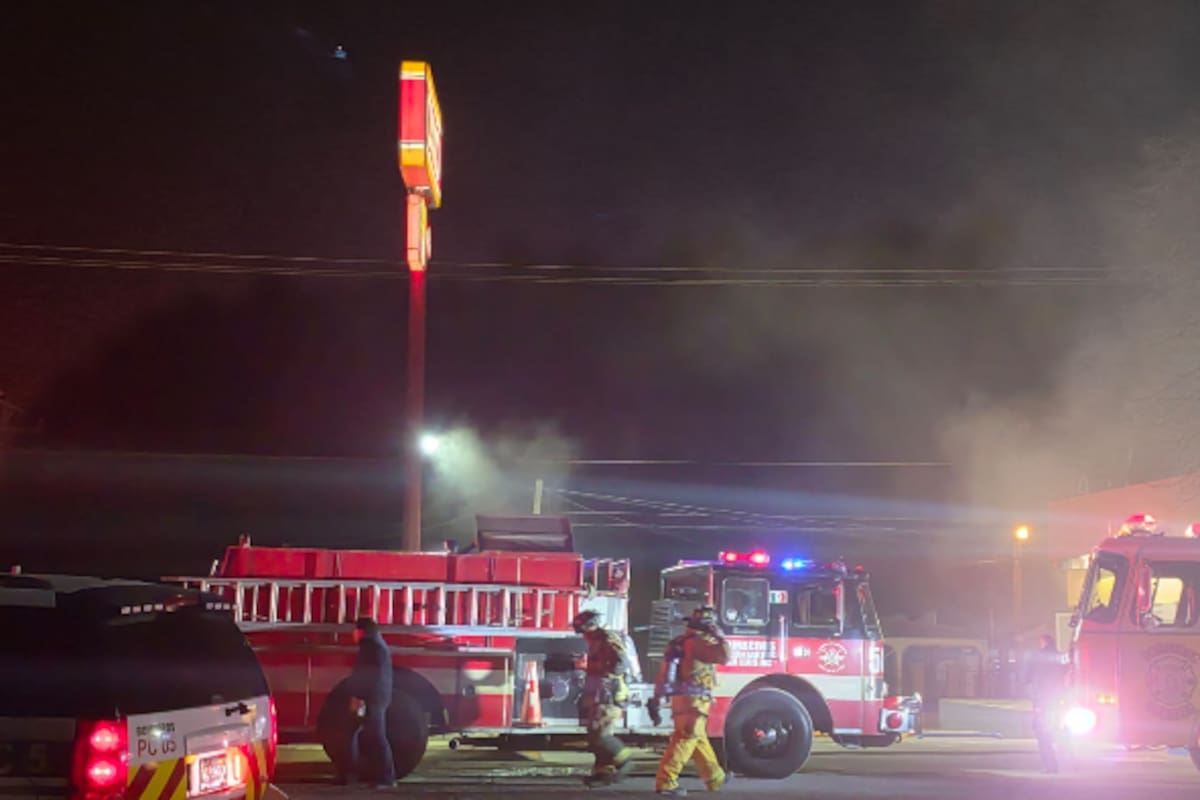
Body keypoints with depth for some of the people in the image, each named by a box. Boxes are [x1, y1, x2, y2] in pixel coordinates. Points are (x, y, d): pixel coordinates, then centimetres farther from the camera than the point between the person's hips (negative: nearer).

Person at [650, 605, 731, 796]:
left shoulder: (680, 642, 15)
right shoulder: (698, 642, -13)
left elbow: (663, 674, 15)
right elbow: (723, 656, -21)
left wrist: (656, 700, 17)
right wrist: (719, 637, -5)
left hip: (680, 699, 10)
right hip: (694, 701, -10)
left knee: (699, 740, 19)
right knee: (684, 740, -11)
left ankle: (715, 777, 31)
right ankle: (666, 782, -17)